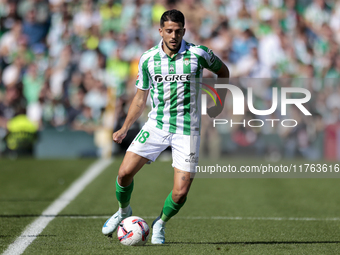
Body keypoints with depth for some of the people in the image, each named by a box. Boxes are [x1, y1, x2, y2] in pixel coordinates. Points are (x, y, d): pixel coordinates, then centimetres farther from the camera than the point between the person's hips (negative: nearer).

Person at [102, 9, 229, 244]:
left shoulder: (198, 54, -7)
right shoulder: (148, 59, 0)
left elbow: (223, 71, 13)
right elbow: (140, 98, 11)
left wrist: (219, 102, 4)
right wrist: (124, 129, 8)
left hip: (187, 131, -2)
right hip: (156, 125, 2)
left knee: (181, 192, -9)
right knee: (125, 172, -10)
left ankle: (160, 224, 22)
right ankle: (124, 212, 21)